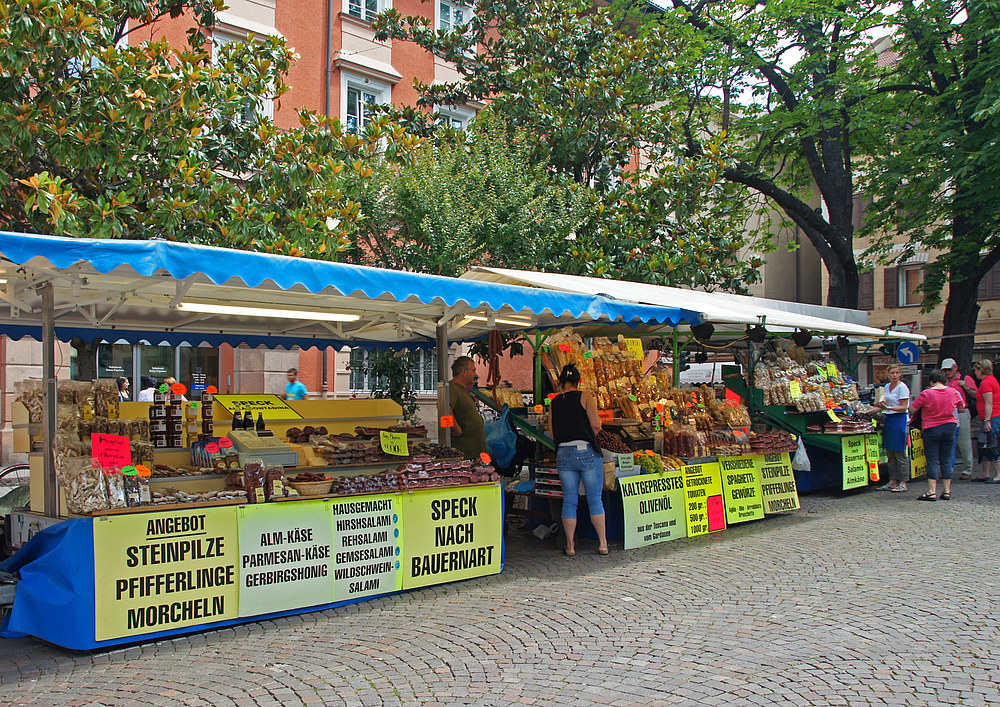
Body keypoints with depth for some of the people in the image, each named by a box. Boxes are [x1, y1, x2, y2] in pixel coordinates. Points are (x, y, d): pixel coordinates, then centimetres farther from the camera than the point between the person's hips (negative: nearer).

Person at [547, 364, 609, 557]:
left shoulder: (554, 402, 10)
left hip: (563, 454, 3)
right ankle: (603, 543, 7)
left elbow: (552, 434, 11)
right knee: (595, 499, 4)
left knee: (569, 501, 8)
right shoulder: (584, 396, -1)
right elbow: (596, 426, -7)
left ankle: (570, 545, 11)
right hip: (587, 452, -3)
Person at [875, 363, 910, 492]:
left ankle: (903, 483, 1)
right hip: (888, 419, 8)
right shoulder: (886, 386, 14)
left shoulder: (902, 387, -9)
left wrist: (889, 407, -26)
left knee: (900, 453, -5)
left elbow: (903, 407, -14)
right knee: (890, 453, 8)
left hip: (899, 419, -8)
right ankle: (893, 481, 14)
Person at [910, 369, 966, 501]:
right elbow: (962, 407, 18)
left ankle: (932, 492, -4)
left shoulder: (926, 394, -12)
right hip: (950, 427, 4)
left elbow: (912, 409, -6)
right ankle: (947, 491, 11)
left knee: (932, 461, -1)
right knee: (946, 460, 9)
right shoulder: (953, 392, 1)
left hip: (931, 429, -4)